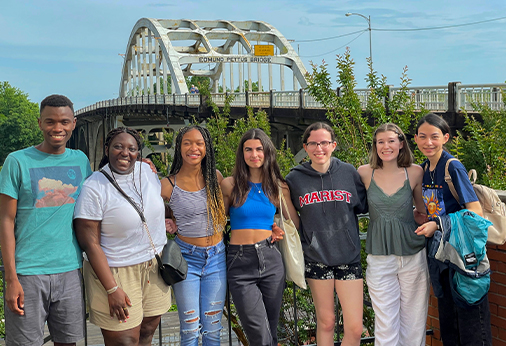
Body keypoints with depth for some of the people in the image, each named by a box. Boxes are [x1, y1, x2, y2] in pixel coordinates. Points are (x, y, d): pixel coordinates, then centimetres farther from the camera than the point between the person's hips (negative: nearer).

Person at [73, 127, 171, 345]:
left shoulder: (147, 171, 1)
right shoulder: (94, 188, -15)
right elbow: (90, 245, -16)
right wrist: (112, 289, -18)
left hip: (154, 268, 6)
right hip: (116, 273, -6)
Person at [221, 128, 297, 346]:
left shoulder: (279, 187, 7)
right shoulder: (230, 185, 0)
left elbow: (295, 223, 17)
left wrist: (281, 232, 2)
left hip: (270, 260, 3)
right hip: (240, 261, -3)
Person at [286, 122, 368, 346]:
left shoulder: (349, 172, 1)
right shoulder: (294, 179, 0)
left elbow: (364, 206, 12)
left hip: (348, 255, 1)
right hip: (316, 258, 0)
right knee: (326, 322, 10)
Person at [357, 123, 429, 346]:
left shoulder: (415, 172, -1)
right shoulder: (365, 173, -2)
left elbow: (423, 210, 13)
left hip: (413, 255, 1)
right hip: (380, 258, 0)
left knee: (414, 322, 9)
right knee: (386, 327, 2)